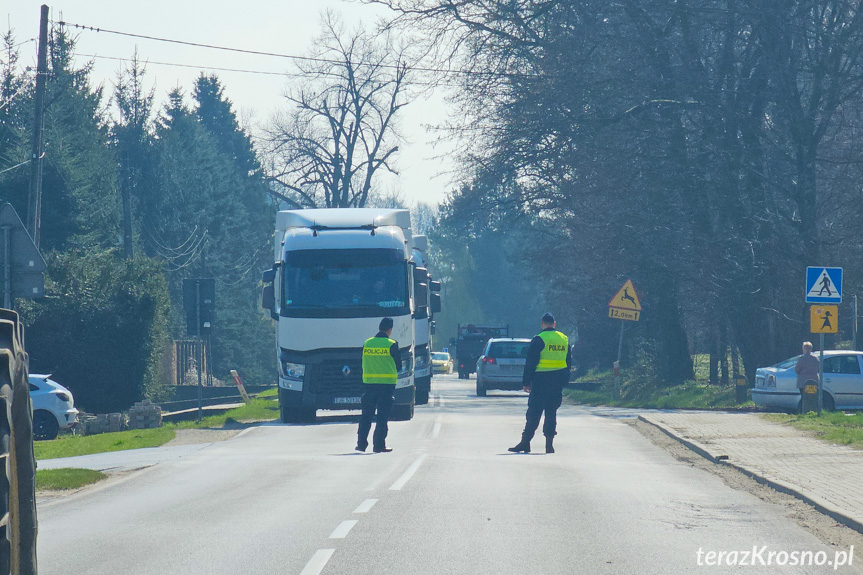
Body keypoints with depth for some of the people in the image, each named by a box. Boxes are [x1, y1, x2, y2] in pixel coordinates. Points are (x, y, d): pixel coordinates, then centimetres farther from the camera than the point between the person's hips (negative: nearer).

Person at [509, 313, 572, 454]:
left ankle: (525, 442, -4)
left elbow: (530, 363, -9)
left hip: (541, 380, -5)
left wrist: (526, 382, -4)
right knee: (551, 411, 9)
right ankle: (549, 444, 3)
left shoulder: (539, 340, -8)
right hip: (558, 382, 5)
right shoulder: (564, 339, 10)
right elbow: (568, 362, 16)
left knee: (534, 412, -3)